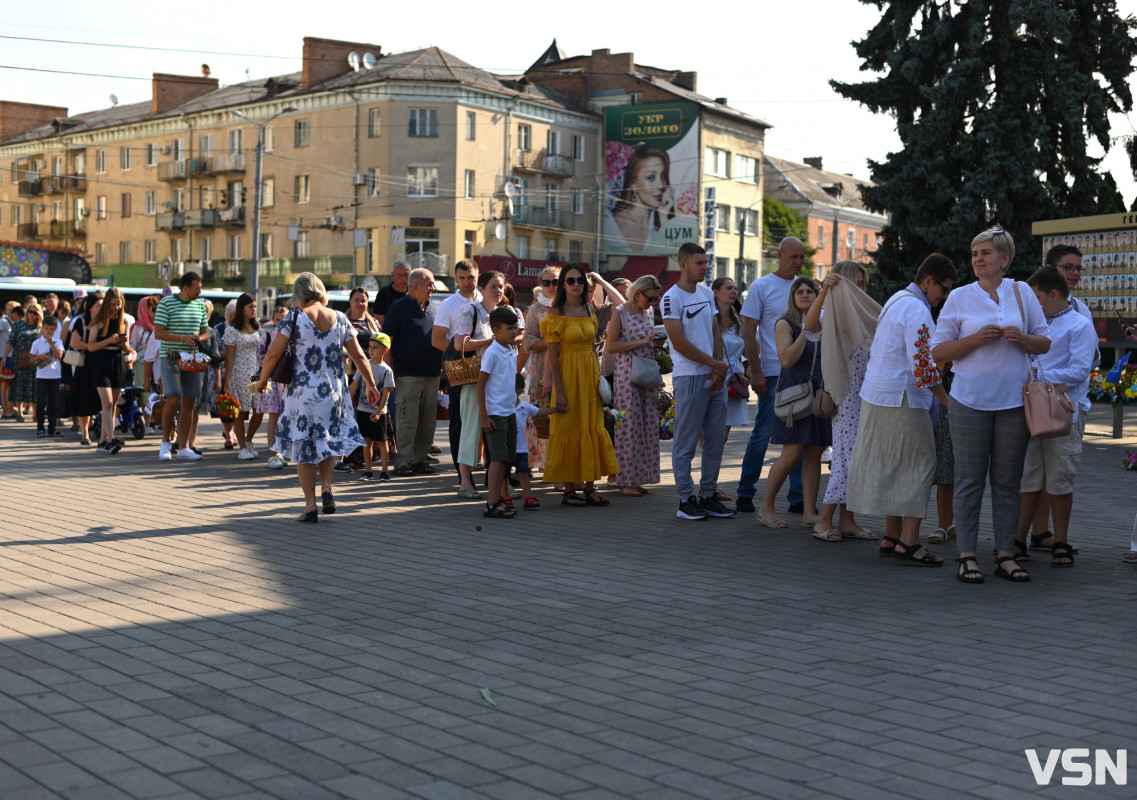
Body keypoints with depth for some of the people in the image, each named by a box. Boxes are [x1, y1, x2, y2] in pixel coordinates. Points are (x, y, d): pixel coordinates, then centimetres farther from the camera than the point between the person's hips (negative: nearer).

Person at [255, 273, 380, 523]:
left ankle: (311, 506, 5)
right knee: (327, 442, 21)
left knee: (303, 447, 6)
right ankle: (326, 487, 1)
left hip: (303, 392, -3)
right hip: (333, 392, 3)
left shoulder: (294, 318, -7)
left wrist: (262, 380, 7)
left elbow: (273, 354, -9)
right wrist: (371, 385, 19)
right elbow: (359, 356, 8)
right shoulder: (340, 319, 3)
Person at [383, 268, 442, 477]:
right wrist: (391, 372, -11)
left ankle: (421, 458, 15)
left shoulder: (431, 308, 15)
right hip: (408, 374, -6)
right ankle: (403, 462, -1)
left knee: (428, 420, 8)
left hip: (432, 373, 6)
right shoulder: (399, 308, -5)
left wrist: (440, 366, 15)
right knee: (407, 421, -6)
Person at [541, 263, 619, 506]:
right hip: (568, 374, -6)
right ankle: (569, 490, 7)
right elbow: (552, 354, -11)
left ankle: (590, 488, 12)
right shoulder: (556, 313, -8)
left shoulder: (589, 311, 10)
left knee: (593, 428, 6)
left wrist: (600, 380, 10)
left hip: (590, 374, 6)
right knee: (569, 430, -1)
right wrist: (558, 392, -16)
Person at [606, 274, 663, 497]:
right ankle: (626, 481, 0)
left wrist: (656, 344, 5)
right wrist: (642, 342, -16)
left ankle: (638, 478, 11)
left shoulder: (649, 312, 14)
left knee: (649, 424, 4)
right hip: (627, 375, -7)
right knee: (629, 425, -6)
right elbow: (610, 346, -13)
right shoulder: (620, 313, -6)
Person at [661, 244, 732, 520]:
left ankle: (708, 495, 17)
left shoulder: (707, 293, 14)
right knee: (686, 442, -2)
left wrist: (718, 370, -1)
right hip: (689, 377, -7)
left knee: (716, 439, 9)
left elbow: (715, 332, 13)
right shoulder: (671, 298, -9)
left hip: (714, 377, 7)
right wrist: (715, 363, -9)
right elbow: (679, 343, -13)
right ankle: (686, 499, 4)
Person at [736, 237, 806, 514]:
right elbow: (749, 332, -4)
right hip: (773, 373, -5)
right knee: (763, 433, -1)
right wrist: (755, 372, -11)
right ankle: (745, 493, 10)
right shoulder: (761, 287, -2)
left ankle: (798, 498, 12)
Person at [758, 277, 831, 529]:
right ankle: (766, 508, 2)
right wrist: (806, 331, -17)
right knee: (792, 454, -10)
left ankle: (809, 513, 7)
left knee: (814, 454, 3)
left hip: (819, 393, 5)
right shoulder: (785, 324, -3)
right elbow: (787, 359, -16)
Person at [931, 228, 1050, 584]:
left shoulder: (1022, 292, 8)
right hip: (970, 401, -2)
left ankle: (1005, 555, 14)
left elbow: (1044, 344, 11)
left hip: (1013, 401, 2)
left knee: (1008, 481, 6)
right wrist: (977, 339, -14)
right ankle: (966, 556, 5)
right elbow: (938, 351, 0)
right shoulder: (959, 297, 3)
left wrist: (1021, 338, -10)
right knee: (970, 479, 0)